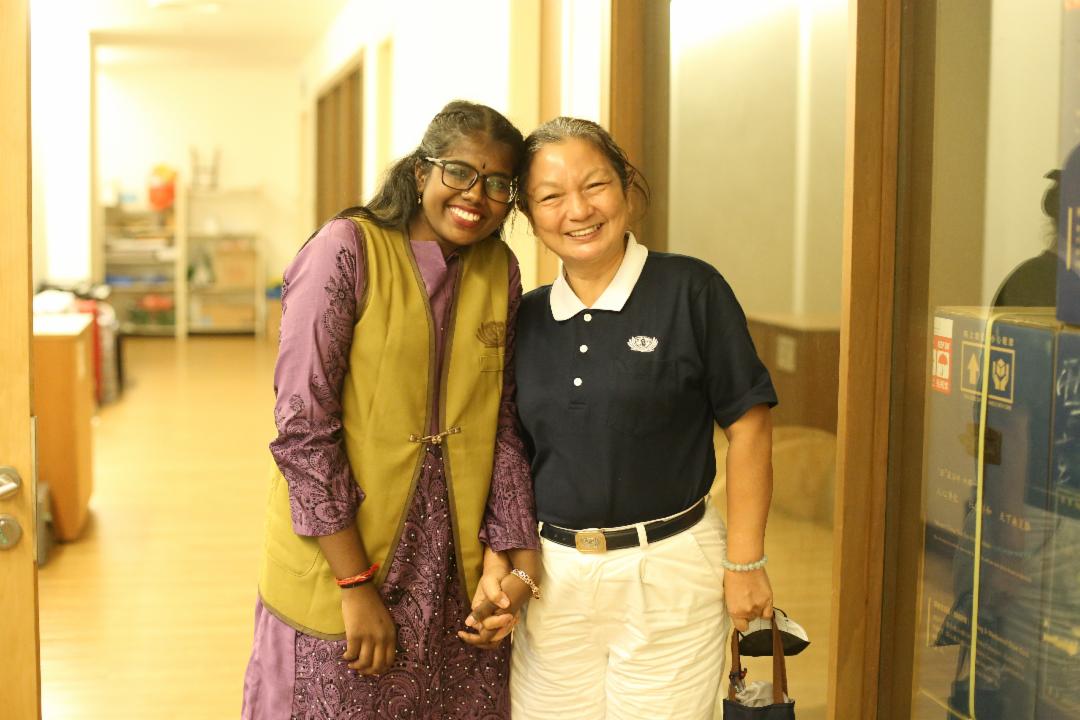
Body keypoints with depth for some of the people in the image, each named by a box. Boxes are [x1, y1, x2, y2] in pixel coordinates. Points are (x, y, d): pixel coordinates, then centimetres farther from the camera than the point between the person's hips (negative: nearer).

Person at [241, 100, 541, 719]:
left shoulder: (500, 270, 5)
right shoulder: (346, 251, -12)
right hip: (340, 553, -5)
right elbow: (303, 430, -16)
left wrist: (506, 550, -3)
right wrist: (356, 586, -17)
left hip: (457, 571, 5)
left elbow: (502, 420, 9)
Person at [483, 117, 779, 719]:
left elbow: (749, 426, -8)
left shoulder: (691, 290, -9)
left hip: (669, 572, -4)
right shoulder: (526, 319, 5)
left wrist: (744, 564, -8)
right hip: (554, 575, 4)